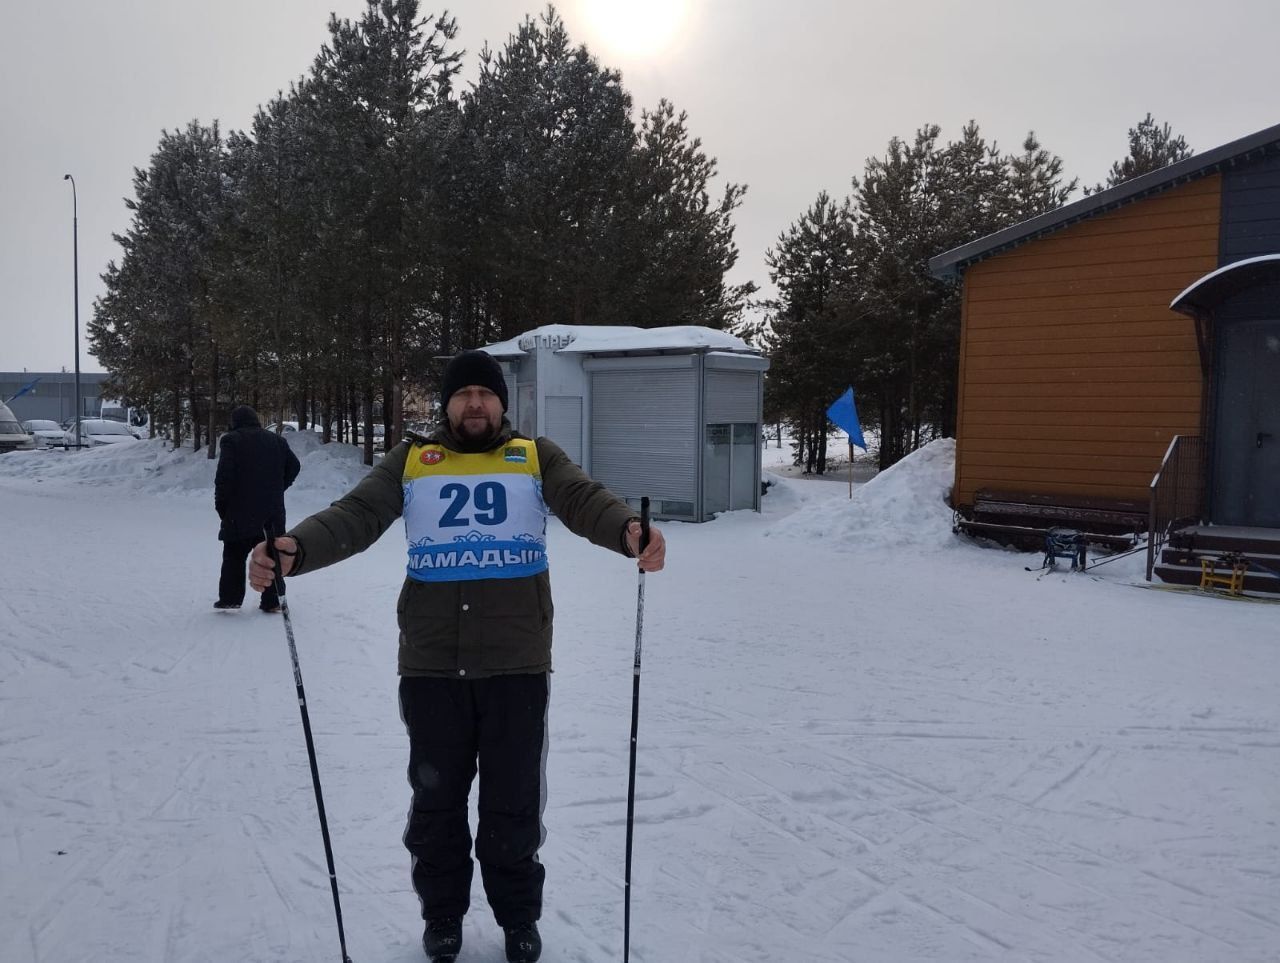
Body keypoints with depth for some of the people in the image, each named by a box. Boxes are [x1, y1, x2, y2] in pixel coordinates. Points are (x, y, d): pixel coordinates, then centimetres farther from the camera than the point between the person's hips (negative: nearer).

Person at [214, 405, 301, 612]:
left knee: (234, 556, 9)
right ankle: (271, 600, 8)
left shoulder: (231, 440, -5)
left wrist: (221, 505, -4)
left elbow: (224, 476, -13)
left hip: (240, 511, -3)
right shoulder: (276, 440, 10)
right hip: (272, 512, 4)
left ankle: (230, 598, 7)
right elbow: (293, 466, 9)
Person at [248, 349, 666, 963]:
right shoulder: (410, 461, 7)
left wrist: (629, 532, -33)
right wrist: (295, 551, -23)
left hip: (516, 664, -1)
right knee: (435, 797, 14)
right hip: (430, 666, 1)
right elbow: (354, 516, -4)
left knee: (513, 801, 9)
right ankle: (442, 914, 37)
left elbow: (585, 500, -11)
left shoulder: (535, 457, 6)